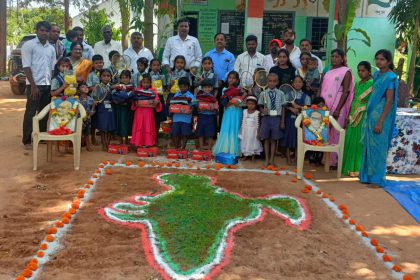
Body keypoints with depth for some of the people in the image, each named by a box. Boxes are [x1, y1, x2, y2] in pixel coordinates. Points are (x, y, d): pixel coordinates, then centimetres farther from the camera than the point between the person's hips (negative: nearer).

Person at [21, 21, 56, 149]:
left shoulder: (51, 48, 14)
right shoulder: (28, 45, -4)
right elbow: (26, 67, -10)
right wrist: (33, 85, -16)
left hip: (48, 85, 6)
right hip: (34, 85, -5)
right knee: (30, 113, -2)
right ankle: (27, 140, 4)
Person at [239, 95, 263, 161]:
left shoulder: (257, 112, -10)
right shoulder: (244, 111, 1)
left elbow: (258, 123, -9)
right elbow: (242, 122, 6)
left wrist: (258, 133, -10)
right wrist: (241, 131, 6)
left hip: (253, 131, -3)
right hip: (245, 131, 3)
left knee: (253, 142, 3)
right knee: (245, 143, 8)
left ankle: (253, 157, 14)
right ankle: (245, 156, 20)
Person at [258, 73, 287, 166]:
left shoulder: (281, 93, 1)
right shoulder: (263, 93, 1)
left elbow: (283, 107, 4)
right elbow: (260, 106, 6)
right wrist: (263, 110, -17)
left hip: (276, 118, 0)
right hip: (266, 118, 0)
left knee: (274, 139, 6)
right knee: (266, 139, 7)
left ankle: (272, 159, 16)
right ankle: (267, 159, 17)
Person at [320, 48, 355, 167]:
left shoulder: (346, 71, -4)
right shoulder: (328, 71, 14)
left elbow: (346, 92, -11)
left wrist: (338, 109, -18)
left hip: (337, 106, -5)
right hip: (325, 105, 6)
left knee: (334, 133, -3)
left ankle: (334, 161, 4)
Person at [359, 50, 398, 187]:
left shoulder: (390, 77, -13)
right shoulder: (377, 74, 12)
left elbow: (389, 101, -16)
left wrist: (380, 122, -20)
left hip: (381, 116, -8)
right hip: (371, 114, 8)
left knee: (377, 147, -2)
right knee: (369, 145, 12)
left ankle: (377, 178, 8)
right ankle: (368, 175, 22)